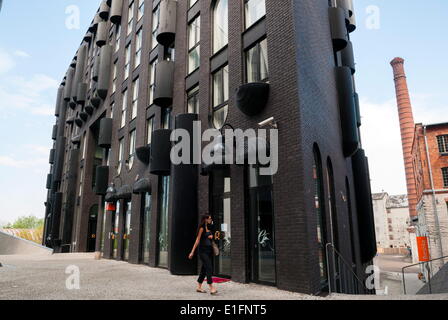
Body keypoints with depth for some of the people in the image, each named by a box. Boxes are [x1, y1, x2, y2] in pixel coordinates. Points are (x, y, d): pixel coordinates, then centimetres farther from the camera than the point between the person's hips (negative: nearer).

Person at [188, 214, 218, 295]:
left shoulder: (208, 229, 15)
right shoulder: (202, 228, -7)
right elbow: (197, 240, -9)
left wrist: (211, 236, 2)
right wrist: (192, 252, -10)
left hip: (209, 250, 8)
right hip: (203, 250, -8)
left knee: (204, 269, 9)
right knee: (209, 268, -14)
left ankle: (199, 287, 18)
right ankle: (211, 288, -16)